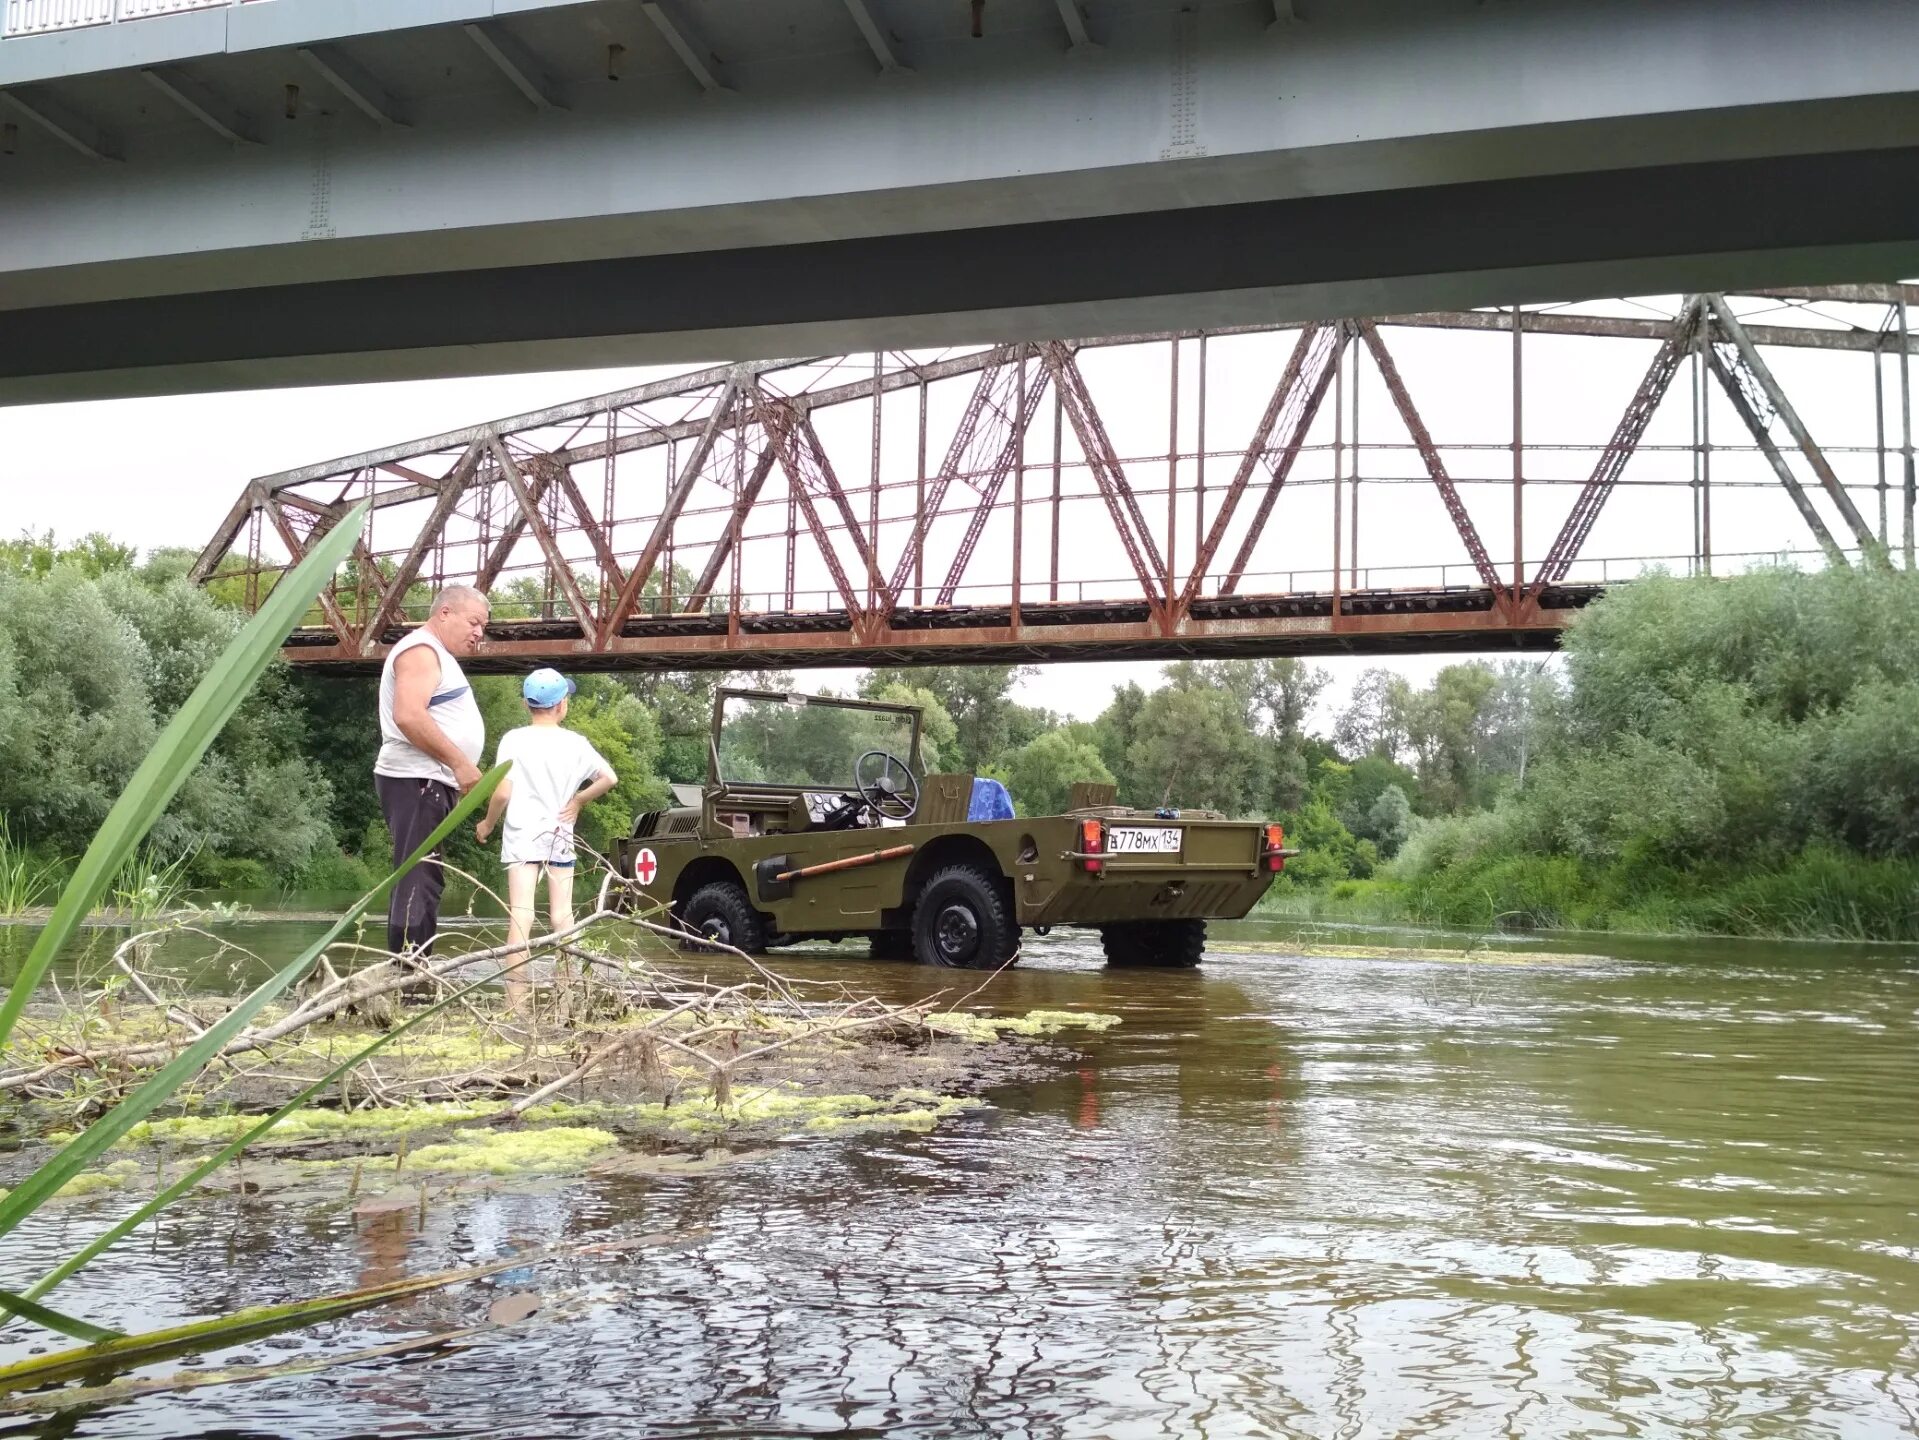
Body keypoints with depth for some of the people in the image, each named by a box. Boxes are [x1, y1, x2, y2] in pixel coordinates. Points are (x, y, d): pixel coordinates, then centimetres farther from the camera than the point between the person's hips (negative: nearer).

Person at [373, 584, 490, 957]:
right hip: (416, 782, -11)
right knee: (417, 881, -14)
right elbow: (408, 716, -24)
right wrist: (460, 763, -20)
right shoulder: (420, 651, -11)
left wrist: (457, 770, 17)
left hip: (430, 783, 11)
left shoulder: (435, 656, 22)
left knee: (422, 881, 10)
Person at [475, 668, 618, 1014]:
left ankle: (517, 999, -16)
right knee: (562, 917, 10)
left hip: (522, 834, -2)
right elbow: (610, 778, 0)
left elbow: (502, 792, -9)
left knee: (520, 916, -9)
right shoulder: (575, 743, 1)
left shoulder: (514, 740, -5)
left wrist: (487, 824, 7)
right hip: (560, 835, 2)